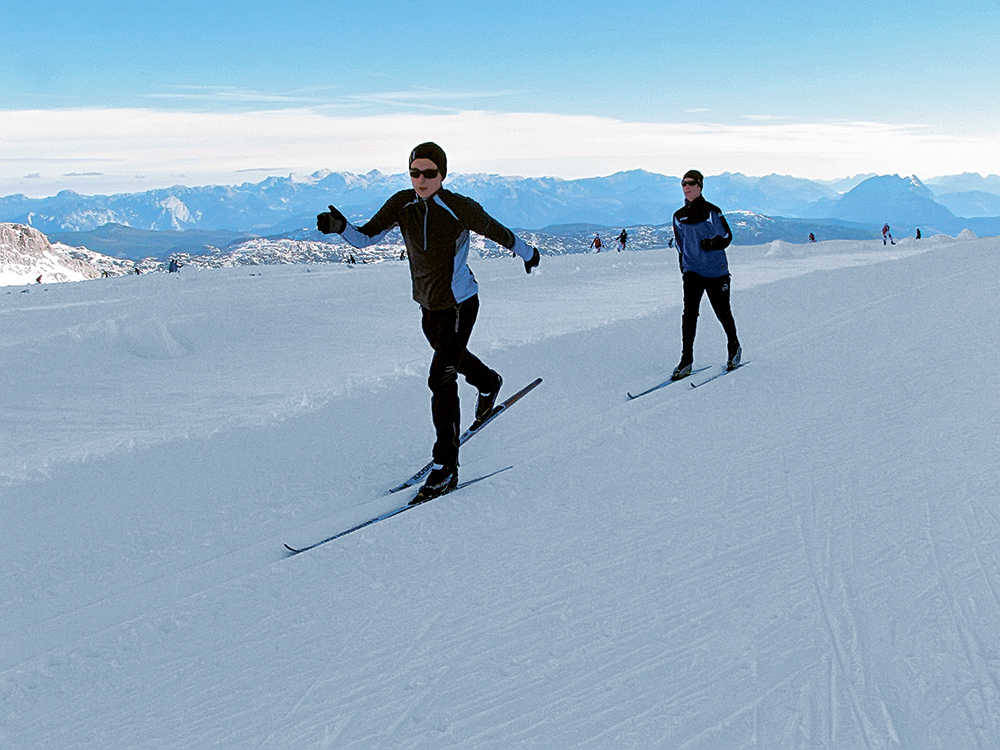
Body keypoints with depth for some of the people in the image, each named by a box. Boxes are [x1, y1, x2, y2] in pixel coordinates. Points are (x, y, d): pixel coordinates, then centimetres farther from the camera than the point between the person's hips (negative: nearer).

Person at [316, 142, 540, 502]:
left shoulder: (460, 208, -20)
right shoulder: (401, 205, -8)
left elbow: (498, 232, -4)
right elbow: (366, 237, -13)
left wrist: (528, 253, 12)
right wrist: (340, 227, -34)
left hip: (460, 303, -6)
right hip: (428, 304, 6)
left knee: (441, 379, -14)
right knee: (451, 355, 31)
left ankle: (446, 467, -6)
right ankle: (488, 383, 65)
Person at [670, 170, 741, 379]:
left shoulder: (712, 212, -4)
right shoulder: (679, 216, 8)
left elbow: (727, 237, -2)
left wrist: (712, 243, -20)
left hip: (716, 271, -2)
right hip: (692, 272, 2)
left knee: (722, 312, 8)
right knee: (689, 313, -12)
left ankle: (734, 347, 32)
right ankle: (686, 359, -8)